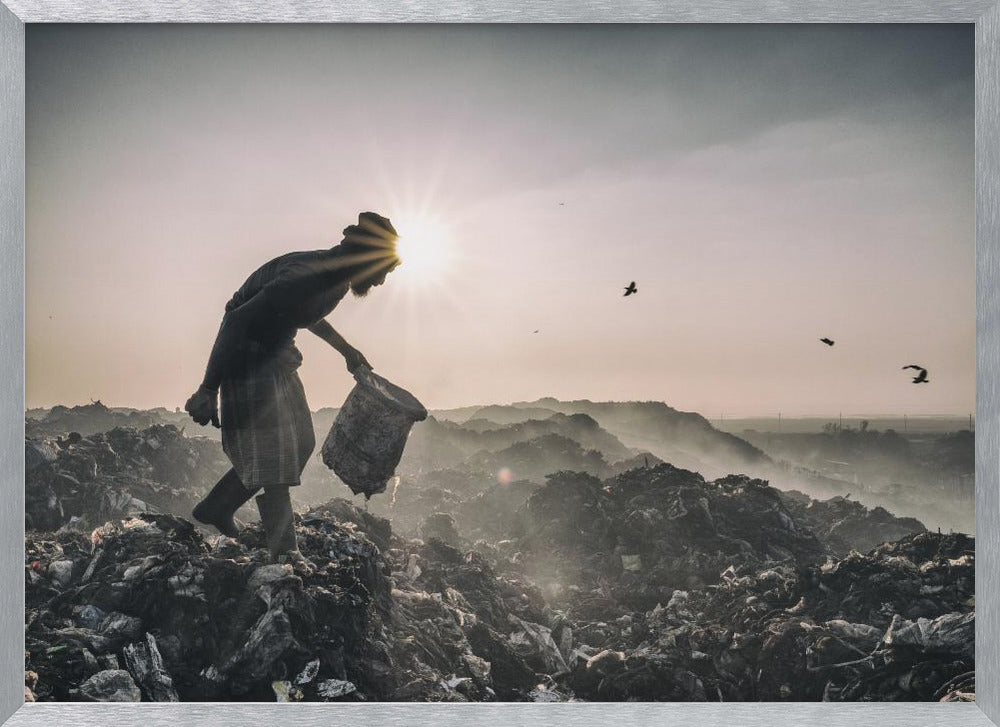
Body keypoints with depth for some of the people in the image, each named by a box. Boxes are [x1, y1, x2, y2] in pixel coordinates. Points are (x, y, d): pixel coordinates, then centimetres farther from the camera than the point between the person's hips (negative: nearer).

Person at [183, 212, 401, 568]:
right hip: (249, 356, -10)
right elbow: (238, 320, -29)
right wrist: (208, 390, -28)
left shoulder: (336, 278, 0)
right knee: (271, 452, -9)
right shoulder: (304, 277, -30)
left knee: (299, 443, 12)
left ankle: (215, 509, 24)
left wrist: (345, 349, 27)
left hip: (277, 352, 10)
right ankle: (285, 553, -1)